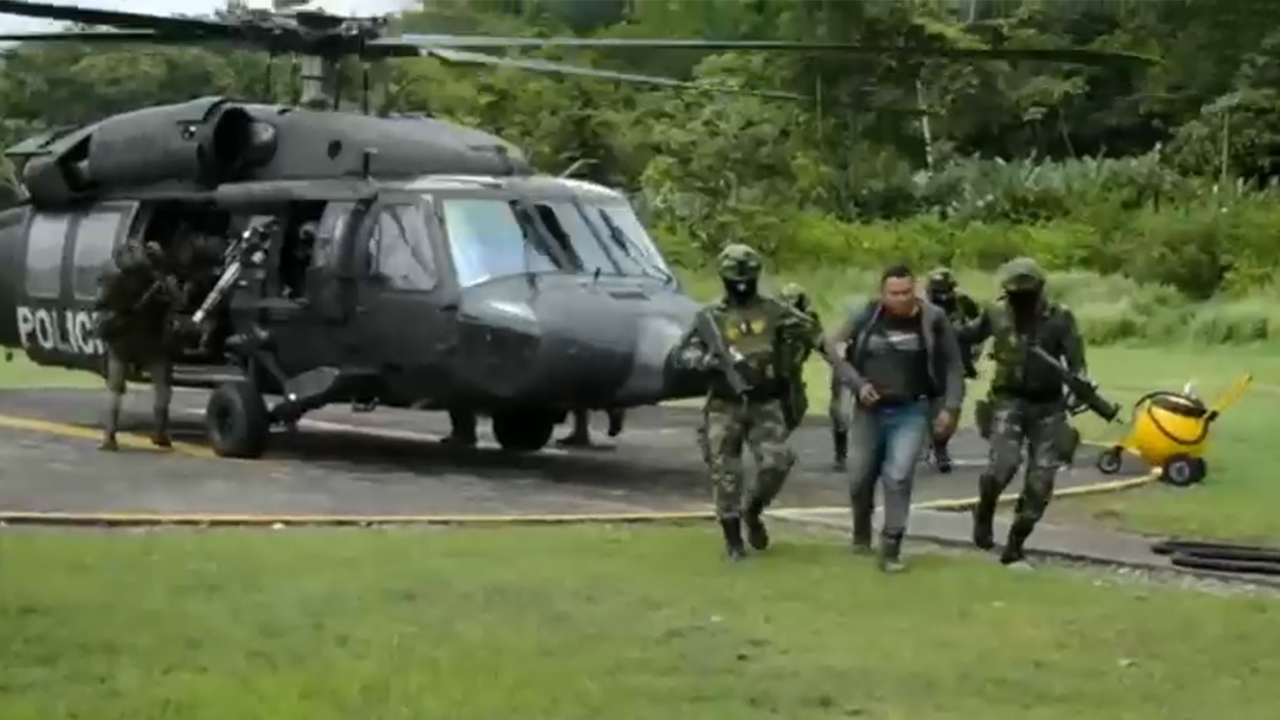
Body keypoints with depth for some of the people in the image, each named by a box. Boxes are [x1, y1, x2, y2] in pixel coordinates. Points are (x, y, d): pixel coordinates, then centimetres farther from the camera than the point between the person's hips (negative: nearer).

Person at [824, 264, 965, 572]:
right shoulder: (864, 316, -5)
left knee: (898, 476, -16)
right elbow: (833, 350, -1)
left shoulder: (933, 320, -6)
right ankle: (861, 530, 41)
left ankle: (890, 547, -7)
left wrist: (950, 407, -5)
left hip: (911, 412, -2)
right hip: (869, 411, 2)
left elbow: (953, 365, 2)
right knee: (860, 478, 13)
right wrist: (858, 384, -11)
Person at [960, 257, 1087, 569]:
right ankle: (984, 511, 7)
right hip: (1009, 401, -1)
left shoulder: (1059, 318, -7)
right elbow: (966, 336, 15)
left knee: (1040, 482, -2)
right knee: (1003, 463, -24)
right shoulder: (997, 314, -2)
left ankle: (1014, 548, 14)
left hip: (1047, 406, 1)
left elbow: (1076, 361, -9)